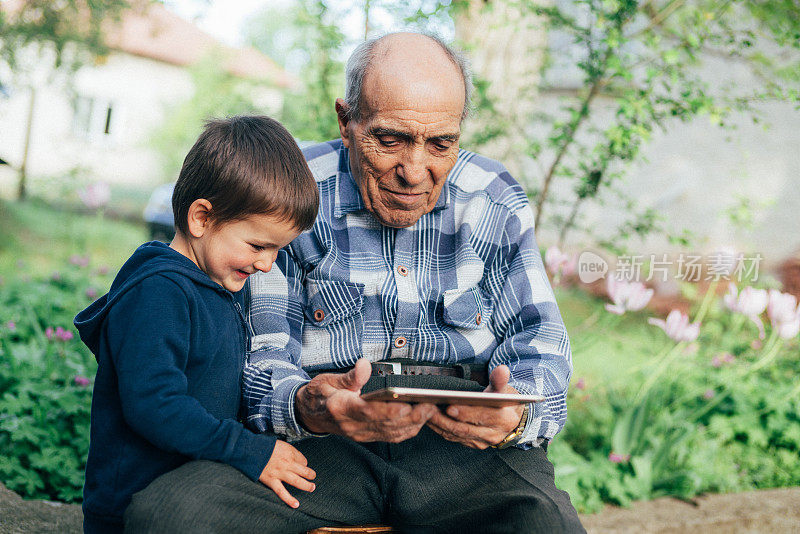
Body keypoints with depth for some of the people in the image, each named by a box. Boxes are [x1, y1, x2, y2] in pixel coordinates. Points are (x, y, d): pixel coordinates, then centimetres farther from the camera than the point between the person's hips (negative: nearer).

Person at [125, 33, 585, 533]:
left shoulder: (497, 203, 7)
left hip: (463, 438, 1)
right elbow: (261, 352, -2)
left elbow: (539, 341, 7)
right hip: (319, 438, 0)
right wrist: (304, 406, -28)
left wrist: (517, 413, -19)